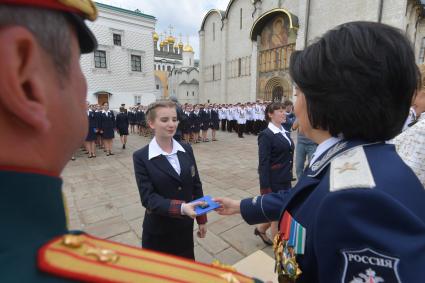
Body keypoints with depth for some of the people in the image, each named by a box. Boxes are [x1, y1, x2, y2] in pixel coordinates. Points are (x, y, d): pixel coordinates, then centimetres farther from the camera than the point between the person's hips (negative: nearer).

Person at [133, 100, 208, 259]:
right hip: (158, 230, -3)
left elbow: (196, 186, 2)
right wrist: (181, 208, -32)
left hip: (185, 226, 3)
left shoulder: (187, 149, -4)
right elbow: (148, 198, -19)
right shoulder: (141, 157, -15)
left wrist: (201, 220, 5)